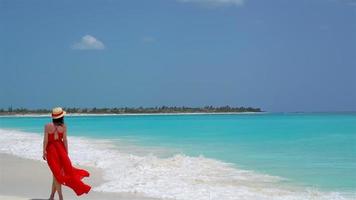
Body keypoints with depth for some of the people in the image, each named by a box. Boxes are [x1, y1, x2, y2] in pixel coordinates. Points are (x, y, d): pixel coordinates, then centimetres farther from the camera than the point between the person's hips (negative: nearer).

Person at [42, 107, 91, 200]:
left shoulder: (47, 126, -8)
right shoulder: (63, 126, -7)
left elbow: (45, 140, -8)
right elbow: (64, 140, -6)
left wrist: (44, 152, 0)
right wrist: (66, 153, 2)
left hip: (51, 150, -1)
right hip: (60, 149, 1)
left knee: (56, 173, 6)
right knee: (56, 174, 13)